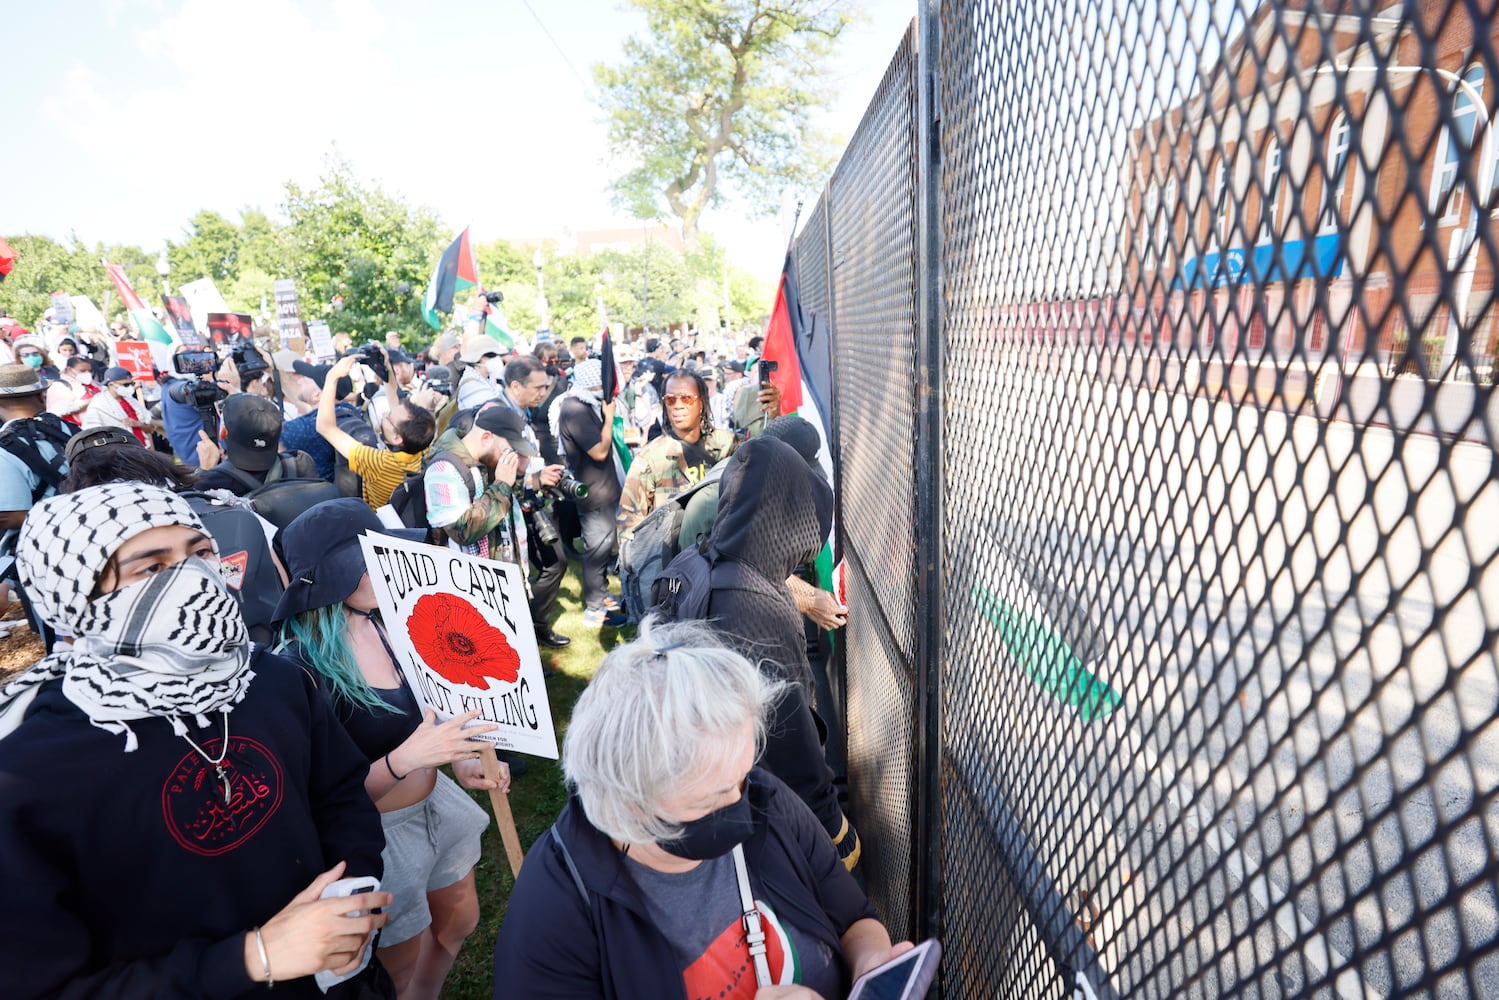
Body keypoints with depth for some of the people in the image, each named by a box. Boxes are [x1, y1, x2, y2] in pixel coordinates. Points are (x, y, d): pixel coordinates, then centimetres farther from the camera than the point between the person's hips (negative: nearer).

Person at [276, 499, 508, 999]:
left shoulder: (387, 623, -9)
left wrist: (462, 759, -8)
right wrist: (405, 758, -38)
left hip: (435, 802, 6)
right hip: (377, 831, -6)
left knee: (460, 922, 27)